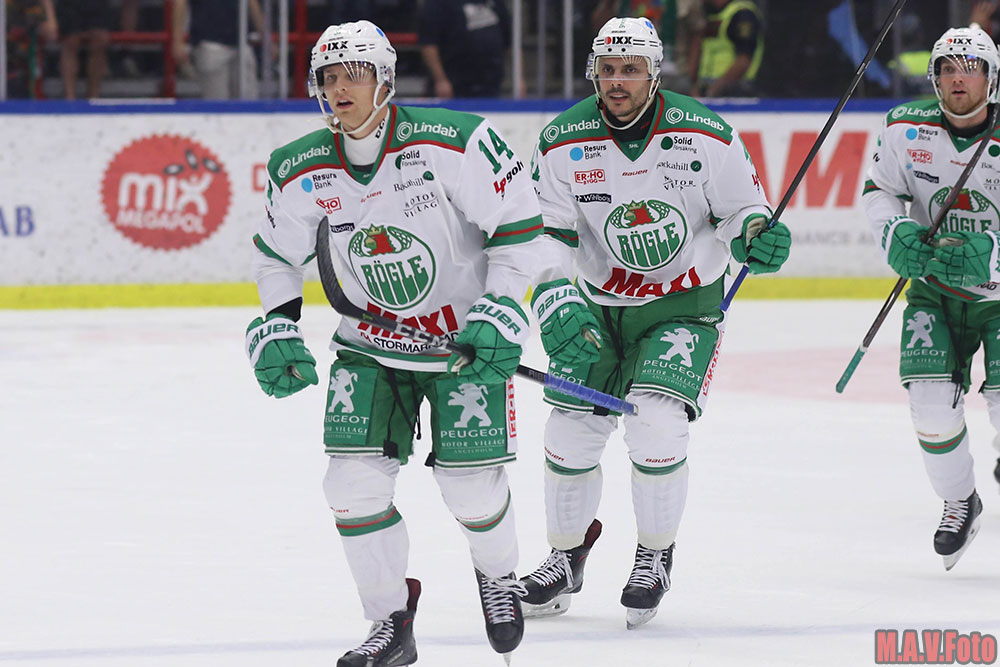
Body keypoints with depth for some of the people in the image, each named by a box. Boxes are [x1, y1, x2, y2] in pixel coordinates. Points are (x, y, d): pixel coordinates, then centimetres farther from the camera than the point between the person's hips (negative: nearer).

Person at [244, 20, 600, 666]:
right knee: (354, 482, -10)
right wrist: (275, 331, 0)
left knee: (472, 486, -7)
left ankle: (499, 575, 28)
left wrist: (503, 310, -21)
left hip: (467, 337, -3)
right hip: (371, 346, 4)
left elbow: (520, 224, -15)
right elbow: (277, 255, 11)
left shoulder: (453, 143, -21)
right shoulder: (301, 173, -7)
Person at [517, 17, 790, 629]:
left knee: (656, 423, -19)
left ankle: (656, 556, 3)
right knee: (572, 432, 2)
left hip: (686, 303, -3)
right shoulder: (563, 144, -10)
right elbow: (545, 237, -7)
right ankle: (567, 555, 26)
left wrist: (755, 239, -27)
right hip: (599, 303, 3)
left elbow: (742, 209, -4)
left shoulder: (706, 136, -15)